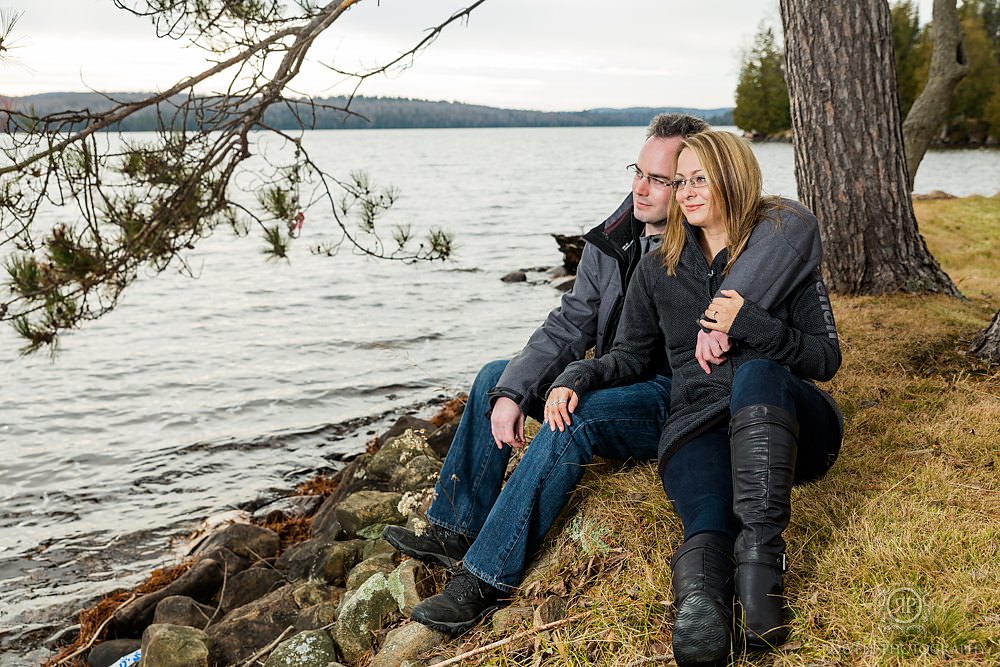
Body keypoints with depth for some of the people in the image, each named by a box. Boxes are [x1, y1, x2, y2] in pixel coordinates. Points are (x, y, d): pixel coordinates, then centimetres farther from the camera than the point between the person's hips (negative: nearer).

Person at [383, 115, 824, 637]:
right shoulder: (612, 241, 3)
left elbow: (797, 230, -37)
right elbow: (569, 325, 2)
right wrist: (511, 392, -12)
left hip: (679, 400, -8)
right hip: (620, 382, 8)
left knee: (574, 417, -33)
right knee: (496, 377, 5)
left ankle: (487, 579, -26)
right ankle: (457, 530, 6)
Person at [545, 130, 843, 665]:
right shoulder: (658, 270, 16)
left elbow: (826, 358, 2)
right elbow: (631, 355, 20)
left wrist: (750, 324, -13)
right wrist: (577, 379, 0)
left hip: (783, 420, -2)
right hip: (699, 427, 2)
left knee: (756, 375, -38)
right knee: (708, 525, -31)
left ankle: (761, 557, -43)